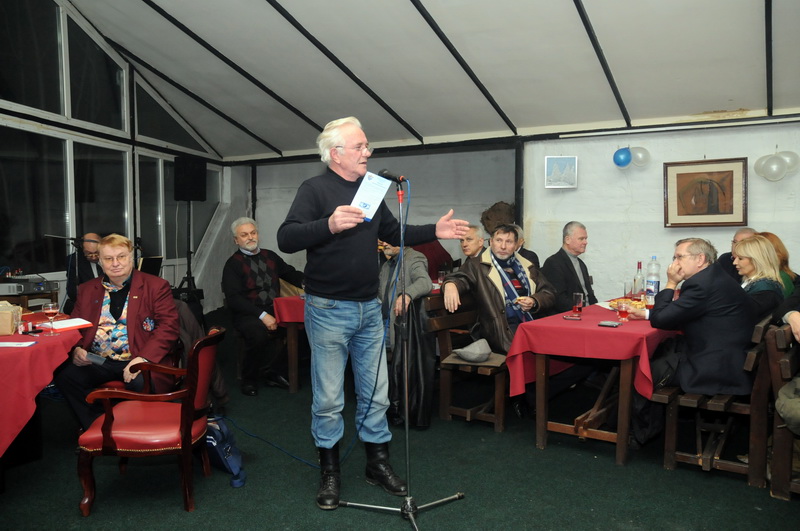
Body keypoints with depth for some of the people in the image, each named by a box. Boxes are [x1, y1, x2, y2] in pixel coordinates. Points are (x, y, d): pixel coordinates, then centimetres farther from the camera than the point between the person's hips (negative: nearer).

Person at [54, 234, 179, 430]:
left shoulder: (156, 286, 4)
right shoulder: (87, 289, 19)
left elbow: (168, 326, -4)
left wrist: (144, 358, -20)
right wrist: (76, 349, -5)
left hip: (135, 362, -4)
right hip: (96, 362, 4)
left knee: (142, 383, -34)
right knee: (63, 375, -23)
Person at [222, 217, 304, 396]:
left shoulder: (269, 256, 16)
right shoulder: (233, 264, 1)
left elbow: (290, 273, 19)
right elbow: (234, 298, -8)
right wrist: (262, 315, -19)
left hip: (274, 310, 5)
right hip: (247, 314, -4)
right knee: (259, 334, -35)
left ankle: (275, 374, -5)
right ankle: (249, 380, -9)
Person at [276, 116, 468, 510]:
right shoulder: (315, 189, -9)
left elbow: (394, 233, 21)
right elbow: (286, 239, -20)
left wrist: (434, 231, 8)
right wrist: (330, 225, -36)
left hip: (369, 308, 6)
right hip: (329, 310, -6)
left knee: (376, 393, 13)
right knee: (329, 398, 5)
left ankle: (378, 462, 30)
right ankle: (329, 472, 23)